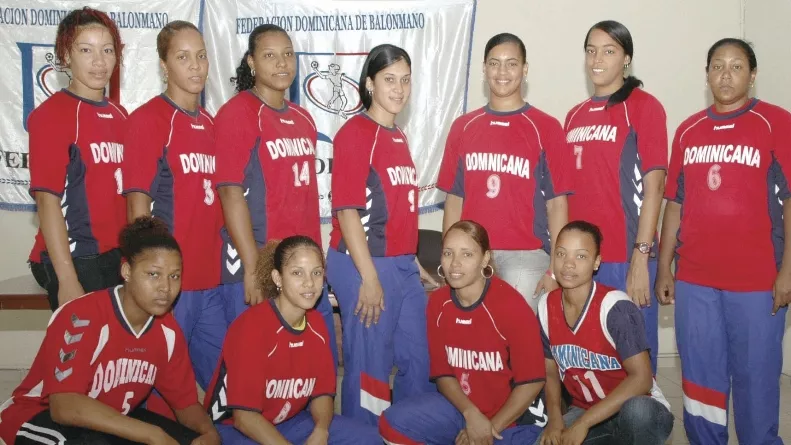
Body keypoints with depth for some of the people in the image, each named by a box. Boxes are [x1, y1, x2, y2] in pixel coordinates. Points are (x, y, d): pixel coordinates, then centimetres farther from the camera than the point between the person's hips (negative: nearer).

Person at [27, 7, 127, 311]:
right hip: (74, 259, -6)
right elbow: (47, 200, -13)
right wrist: (67, 278, -17)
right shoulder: (51, 114, -9)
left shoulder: (120, 115, 10)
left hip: (119, 258, 6)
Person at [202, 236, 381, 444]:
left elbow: (323, 391, 2)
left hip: (290, 420, 7)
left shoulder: (316, 324, -3)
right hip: (234, 428, -7)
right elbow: (244, 415, -24)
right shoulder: (251, 327, -23)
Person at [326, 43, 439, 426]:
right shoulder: (355, 133, -10)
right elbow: (346, 210, -16)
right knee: (368, 366, 2)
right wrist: (369, 277, -18)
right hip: (366, 265, -8)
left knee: (418, 361, 18)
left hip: (403, 265, 9)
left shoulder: (398, 137, 13)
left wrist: (414, 263, 16)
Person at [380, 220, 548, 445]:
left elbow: (531, 381, -16)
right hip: (459, 405, 5)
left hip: (513, 417, -4)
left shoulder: (512, 306, -22)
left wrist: (493, 426, -15)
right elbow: (442, 372, 0)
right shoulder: (438, 303, -6)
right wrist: (471, 414, -17)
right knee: (392, 424, -11)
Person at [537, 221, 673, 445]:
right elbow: (551, 372, 6)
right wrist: (555, 418, -12)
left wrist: (583, 423, -26)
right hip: (584, 410, 6)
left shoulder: (615, 307, -21)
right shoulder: (546, 307, -4)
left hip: (640, 411, -5)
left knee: (636, 412, -39)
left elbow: (641, 378, -24)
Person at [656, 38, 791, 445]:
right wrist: (664, 268, 8)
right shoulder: (688, 130, 10)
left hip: (757, 279, -3)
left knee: (756, 377, 5)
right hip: (694, 280, 4)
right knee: (700, 377, 12)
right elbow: (675, 203, 11)